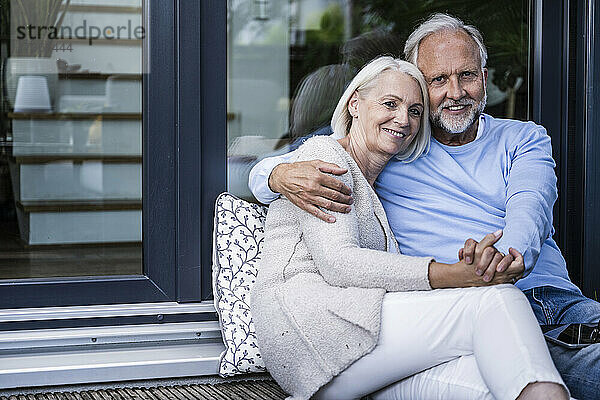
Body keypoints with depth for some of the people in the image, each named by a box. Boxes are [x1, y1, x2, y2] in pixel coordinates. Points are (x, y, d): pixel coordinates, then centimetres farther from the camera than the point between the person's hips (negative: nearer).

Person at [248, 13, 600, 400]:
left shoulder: (524, 137, 21)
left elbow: (528, 209, -1)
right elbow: (264, 173, 16)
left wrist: (506, 254, -27)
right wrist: (283, 176, -12)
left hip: (556, 297, 2)